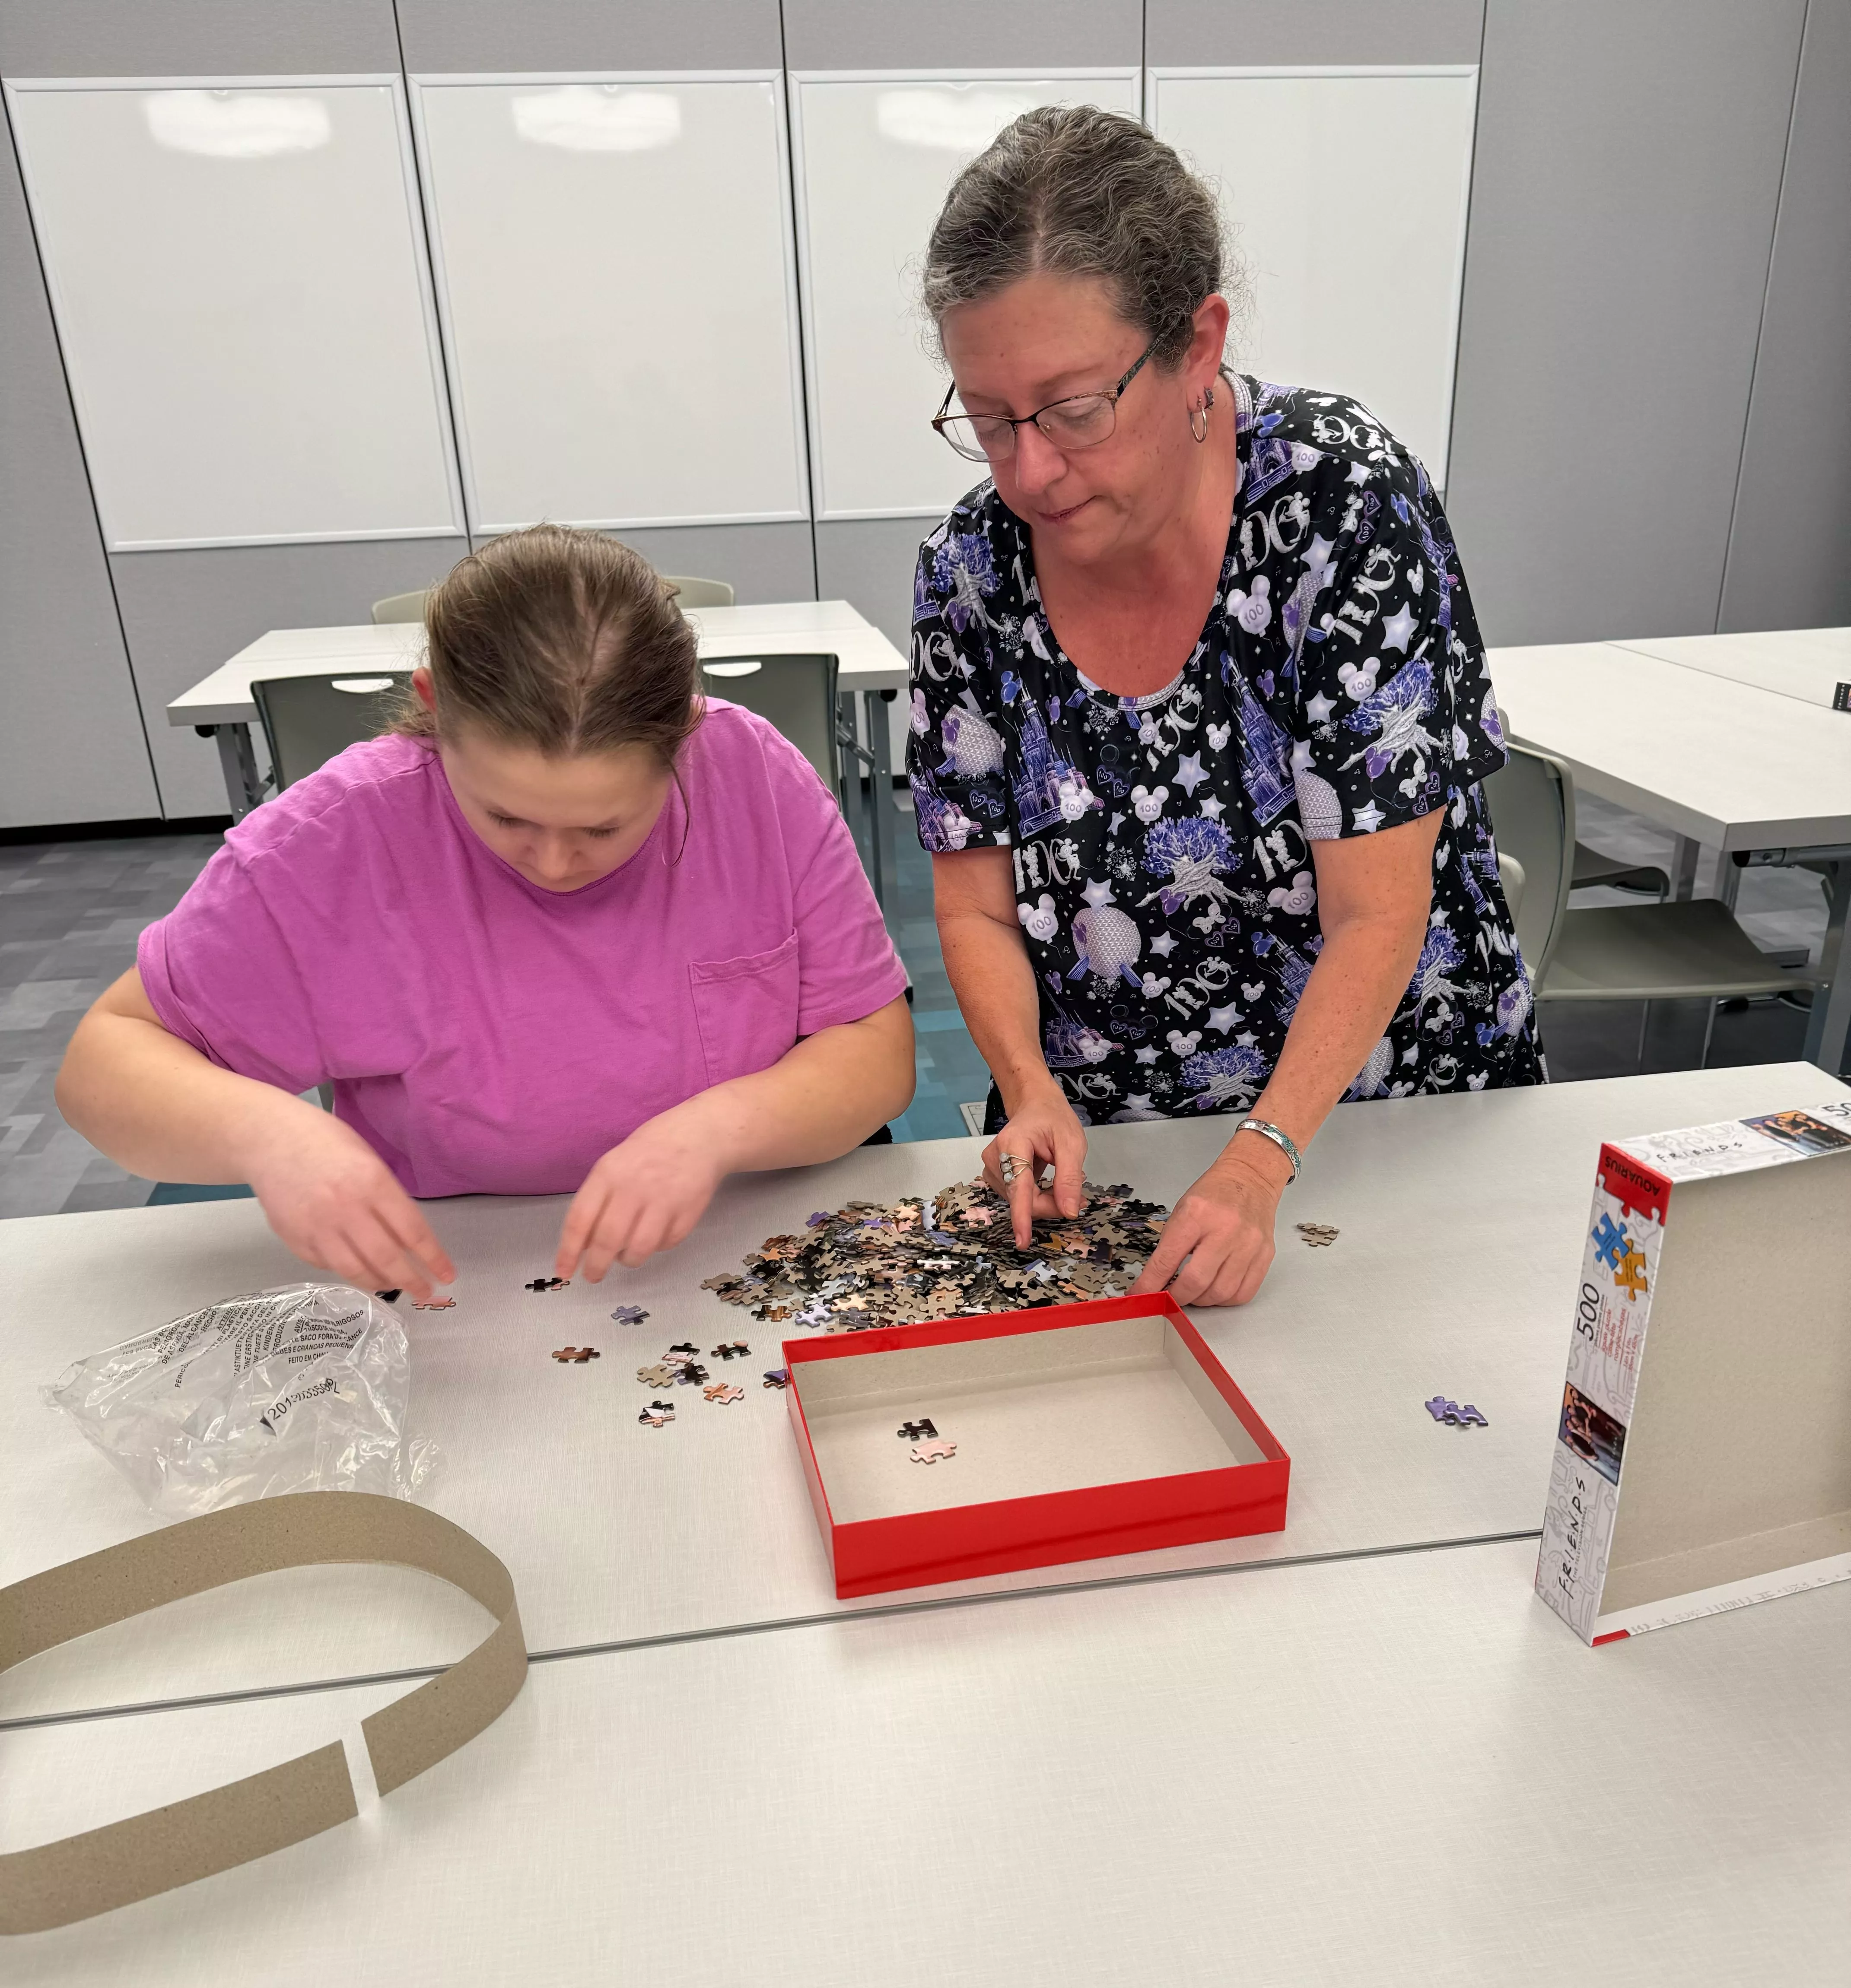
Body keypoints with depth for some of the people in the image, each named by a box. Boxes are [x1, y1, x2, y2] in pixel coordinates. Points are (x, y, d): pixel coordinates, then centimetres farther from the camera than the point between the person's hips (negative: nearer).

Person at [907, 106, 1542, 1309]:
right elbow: (978, 908, -2)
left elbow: (1377, 915, -19)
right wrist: (1033, 1093, -19)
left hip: (1383, 1111, -1)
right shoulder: (973, 571, -8)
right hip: (1095, 1149, 2)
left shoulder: (1344, 496, -18)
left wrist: (1261, 1162, -28)